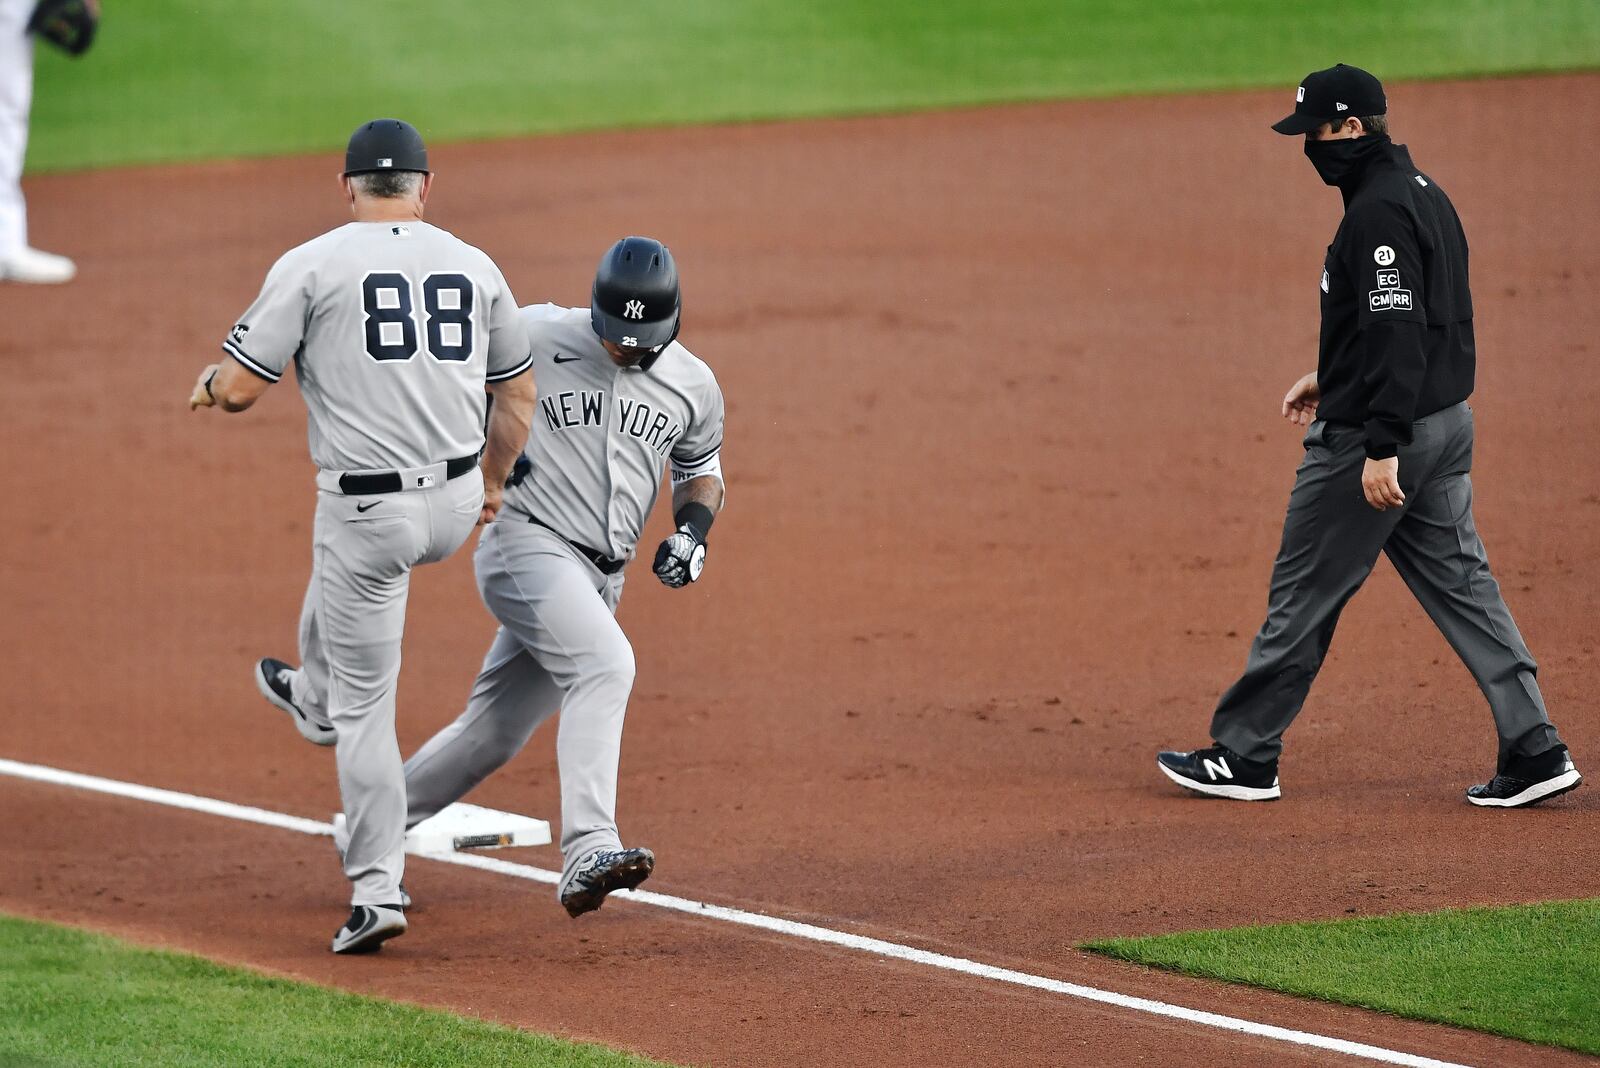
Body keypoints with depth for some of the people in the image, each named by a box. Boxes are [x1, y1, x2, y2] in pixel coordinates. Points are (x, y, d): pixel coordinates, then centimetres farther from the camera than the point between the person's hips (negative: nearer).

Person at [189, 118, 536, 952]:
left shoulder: (312, 266, -7)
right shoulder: (474, 266, 5)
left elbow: (240, 389, -8)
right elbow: (518, 392, 15)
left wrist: (209, 382, 16)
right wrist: (492, 483, 32)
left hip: (369, 509, -5)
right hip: (455, 506, 5)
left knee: (365, 705, 3)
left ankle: (377, 892, -1)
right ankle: (314, 699, 59)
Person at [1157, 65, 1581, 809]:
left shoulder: (1378, 211, -19)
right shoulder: (1421, 191, 13)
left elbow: (1398, 329, -26)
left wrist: (1381, 447, -28)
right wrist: (1335, 377, 27)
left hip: (1382, 433, -10)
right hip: (1446, 421, 10)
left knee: (1303, 594, 1)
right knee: (1461, 585, 9)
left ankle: (1245, 755, 9)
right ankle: (1534, 751, 2)